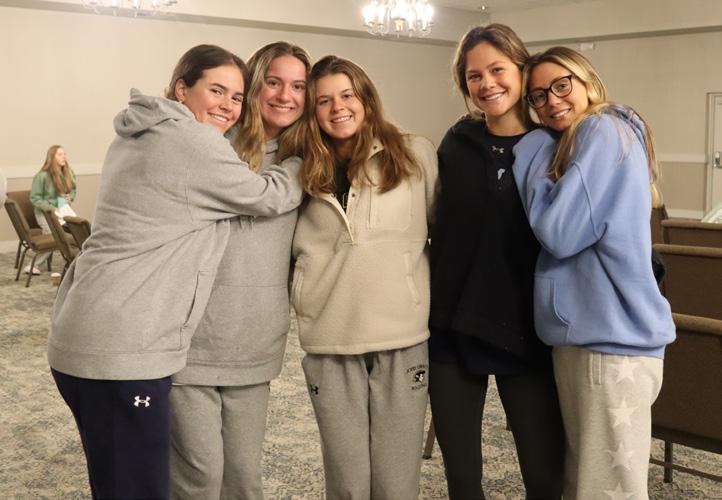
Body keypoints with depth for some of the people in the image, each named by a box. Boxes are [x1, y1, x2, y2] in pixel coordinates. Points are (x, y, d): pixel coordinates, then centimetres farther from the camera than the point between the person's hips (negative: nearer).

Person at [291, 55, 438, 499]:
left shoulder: (415, 155, 3)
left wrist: (426, 287, 6)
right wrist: (308, 298, 8)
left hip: (403, 338, -2)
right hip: (330, 346, 2)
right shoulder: (308, 173, 10)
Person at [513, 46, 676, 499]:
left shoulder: (603, 131, -11)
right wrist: (540, 151, 8)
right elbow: (569, 229, 16)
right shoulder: (579, 142, 17)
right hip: (589, 329, 10)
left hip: (611, 336, -10)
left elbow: (559, 231, -18)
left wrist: (533, 150, -7)